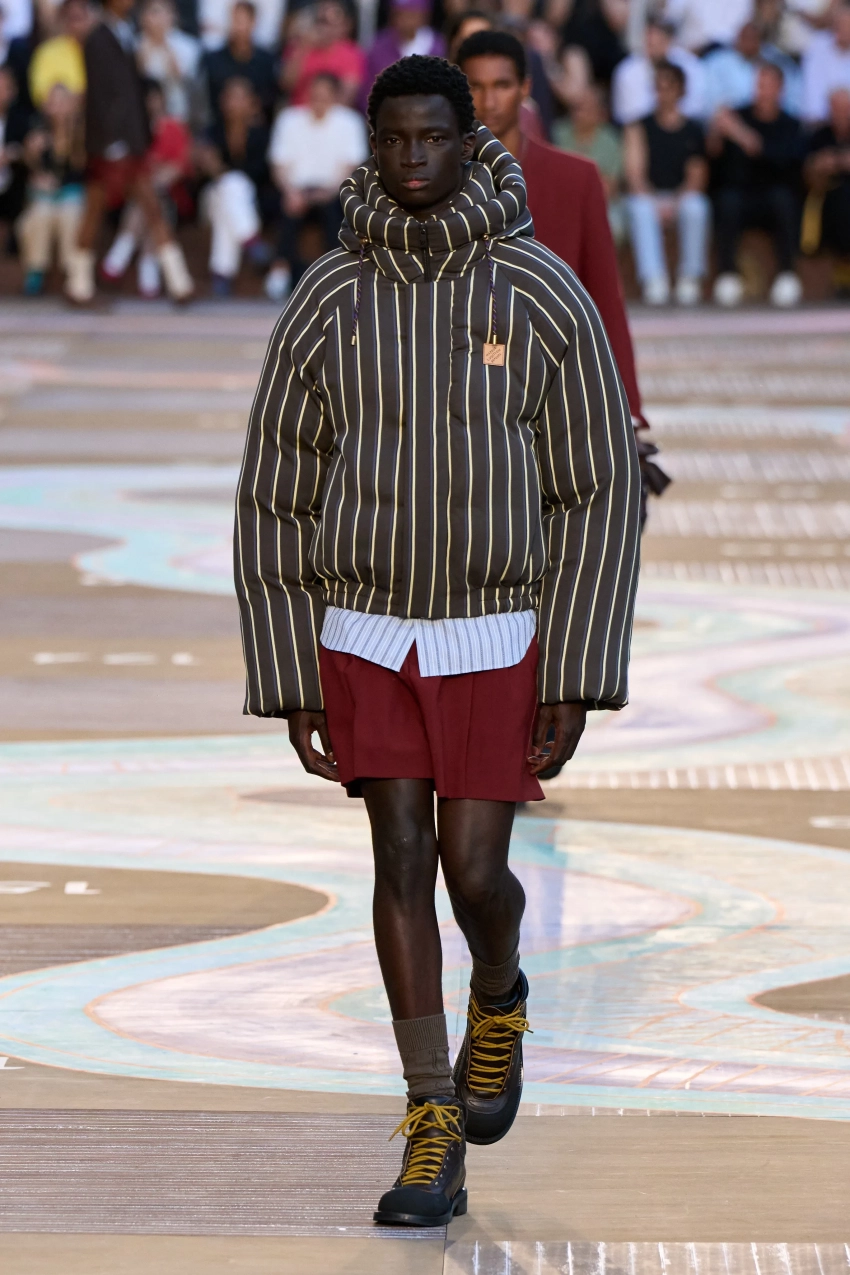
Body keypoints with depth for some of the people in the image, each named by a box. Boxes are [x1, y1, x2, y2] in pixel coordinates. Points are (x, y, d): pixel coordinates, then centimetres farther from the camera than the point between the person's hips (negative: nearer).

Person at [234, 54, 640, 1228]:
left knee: (473, 871, -4)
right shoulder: (325, 306, -5)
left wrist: (576, 678, -11)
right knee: (402, 864, -3)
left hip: (497, 637, -1)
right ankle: (434, 1139, 5)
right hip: (365, 635, 1)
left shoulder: (544, 295, -10)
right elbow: (276, 499, 2)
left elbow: (599, 492, -7)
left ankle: (497, 995, 33)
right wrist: (288, 682, -1)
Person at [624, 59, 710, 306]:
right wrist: (654, 202, -17)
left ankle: (690, 277, -25)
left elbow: (697, 177, 2)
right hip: (648, 196, 0)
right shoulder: (640, 128, 8)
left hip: (684, 196, 0)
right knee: (640, 209, -35)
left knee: (695, 208, -34)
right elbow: (634, 172, 0)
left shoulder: (693, 131, 9)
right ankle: (653, 280, -40)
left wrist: (675, 203, -15)